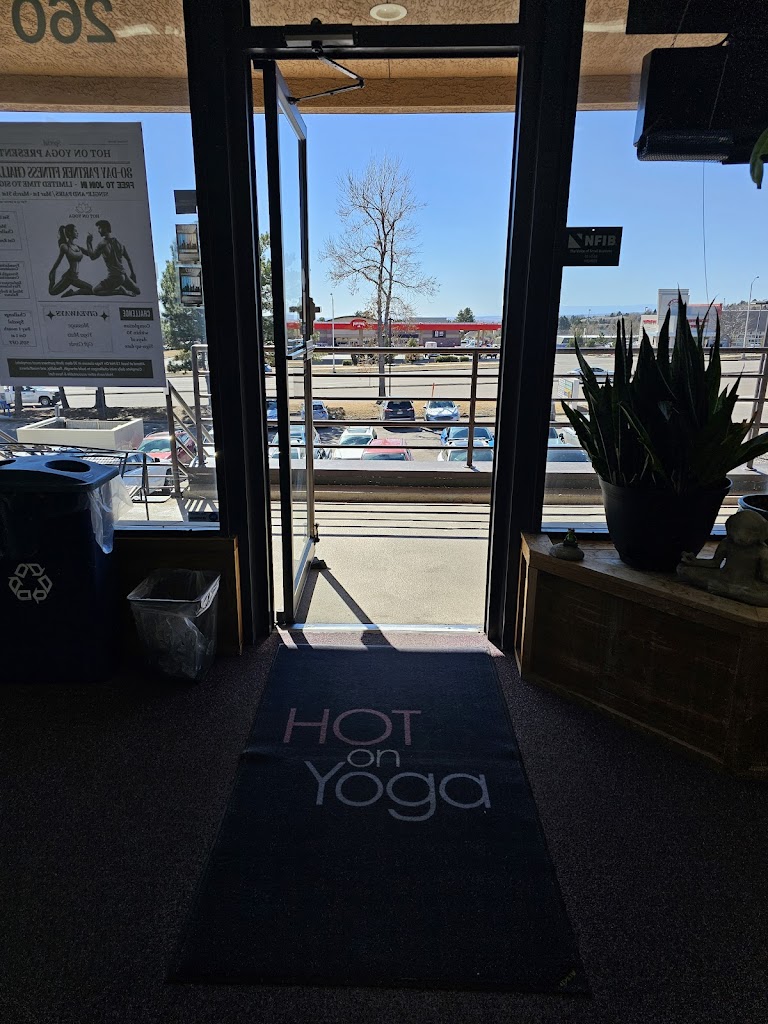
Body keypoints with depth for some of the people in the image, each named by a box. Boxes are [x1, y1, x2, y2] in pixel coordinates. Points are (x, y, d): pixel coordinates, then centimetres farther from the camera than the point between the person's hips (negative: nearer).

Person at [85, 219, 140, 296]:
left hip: (114, 277, -6)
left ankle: (119, 290, -12)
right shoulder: (119, 243, 9)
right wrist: (133, 273, 23)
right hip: (124, 275, 6)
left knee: (95, 290, 2)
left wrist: (88, 243, 3)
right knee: (138, 291, 29)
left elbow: (92, 256, -3)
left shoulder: (102, 245, -9)